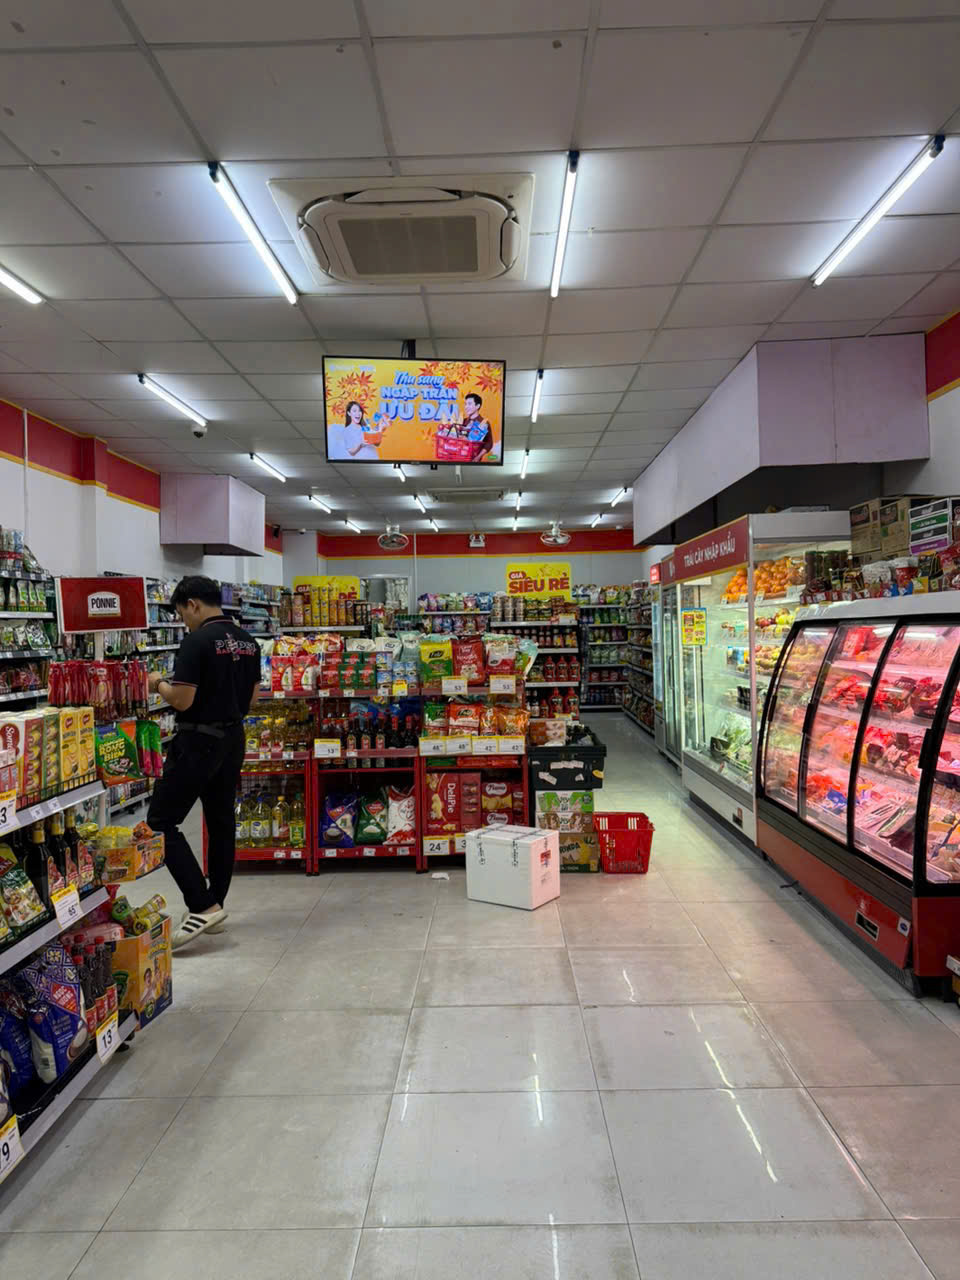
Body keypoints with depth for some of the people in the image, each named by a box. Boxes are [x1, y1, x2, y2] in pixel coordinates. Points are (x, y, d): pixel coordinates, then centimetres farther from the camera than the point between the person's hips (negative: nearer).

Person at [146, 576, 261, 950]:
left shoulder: (197, 641, -17)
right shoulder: (248, 642, 8)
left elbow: (182, 700, -20)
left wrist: (159, 684, -1)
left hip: (198, 741, -8)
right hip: (232, 739, 9)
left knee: (161, 821, 0)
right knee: (221, 822, 14)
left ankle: (202, 907, -5)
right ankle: (213, 906, 24)